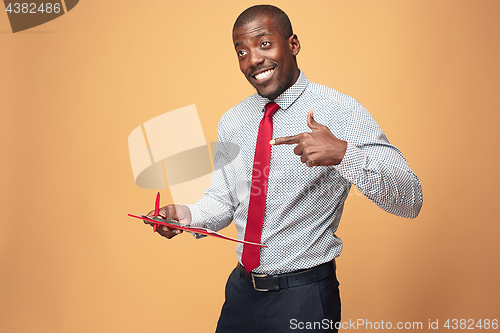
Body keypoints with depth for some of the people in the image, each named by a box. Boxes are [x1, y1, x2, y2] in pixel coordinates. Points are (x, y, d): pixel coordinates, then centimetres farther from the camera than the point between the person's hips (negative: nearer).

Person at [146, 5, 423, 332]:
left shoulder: (341, 111, -14)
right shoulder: (231, 123, 4)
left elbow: (410, 200, -19)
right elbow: (223, 200, 9)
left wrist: (343, 153, -35)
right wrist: (186, 214, -12)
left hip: (305, 297, -5)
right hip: (242, 290, 5)